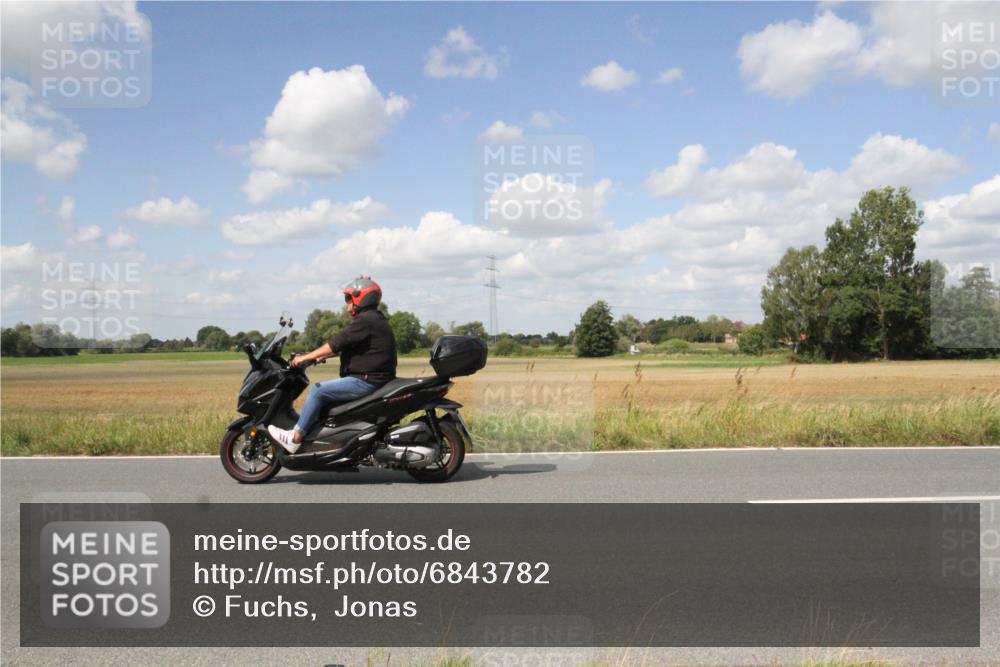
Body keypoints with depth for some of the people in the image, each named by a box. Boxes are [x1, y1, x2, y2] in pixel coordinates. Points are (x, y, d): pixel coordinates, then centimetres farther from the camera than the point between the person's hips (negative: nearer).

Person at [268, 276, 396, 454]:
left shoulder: (365, 320, -14)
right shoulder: (375, 319, 18)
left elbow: (337, 343, -18)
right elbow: (344, 346, 24)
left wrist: (306, 357, -12)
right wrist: (321, 356, 22)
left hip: (366, 381, -11)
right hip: (376, 379, 11)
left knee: (318, 391, -9)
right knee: (325, 391, 21)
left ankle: (295, 438, -4)